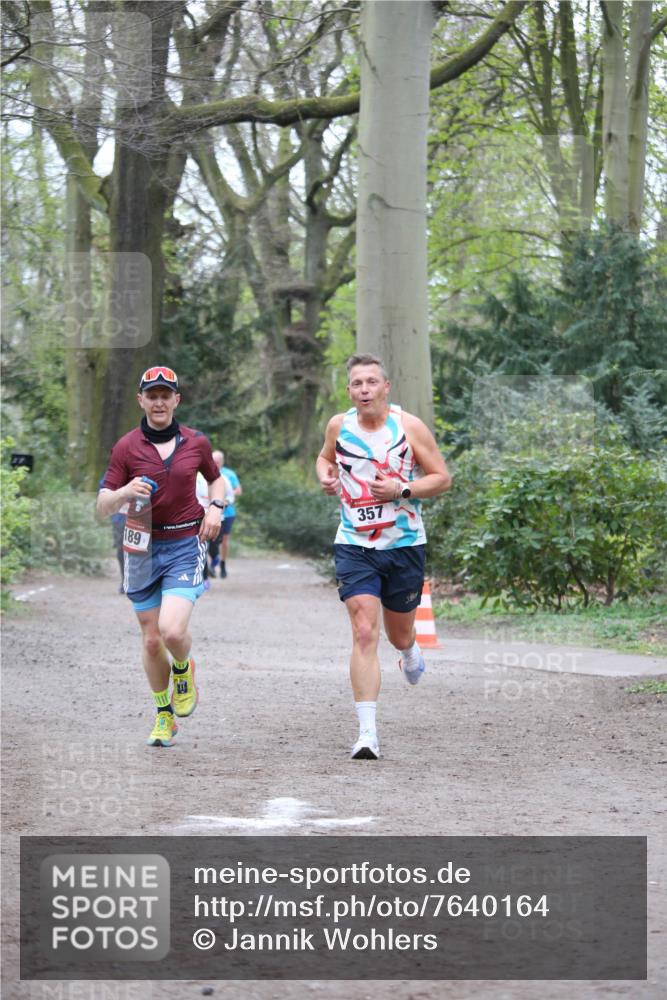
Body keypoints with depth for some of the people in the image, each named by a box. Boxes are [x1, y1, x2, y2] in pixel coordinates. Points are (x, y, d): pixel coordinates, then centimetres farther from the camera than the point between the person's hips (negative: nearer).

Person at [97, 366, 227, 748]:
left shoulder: (196, 442, 3)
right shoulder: (127, 447, 0)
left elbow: (216, 478, 22)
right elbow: (103, 507, 0)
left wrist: (216, 507, 1)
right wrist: (125, 493, -21)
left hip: (186, 545, -1)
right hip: (144, 547, 1)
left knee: (173, 630, -20)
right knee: (152, 641, 4)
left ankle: (184, 670, 16)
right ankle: (164, 715, 25)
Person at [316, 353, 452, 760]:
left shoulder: (409, 426, -7)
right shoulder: (339, 425, 1)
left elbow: (443, 478, -3)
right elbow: (326, 456, 22)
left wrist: (401, 490, -18)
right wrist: (326, 476, -1)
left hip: (404, 544, 0)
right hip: (354, 546, 0)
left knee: (399, 634, 15)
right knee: (364, 634, -15)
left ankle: (410, 650, 56)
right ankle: (367, 734, -18)